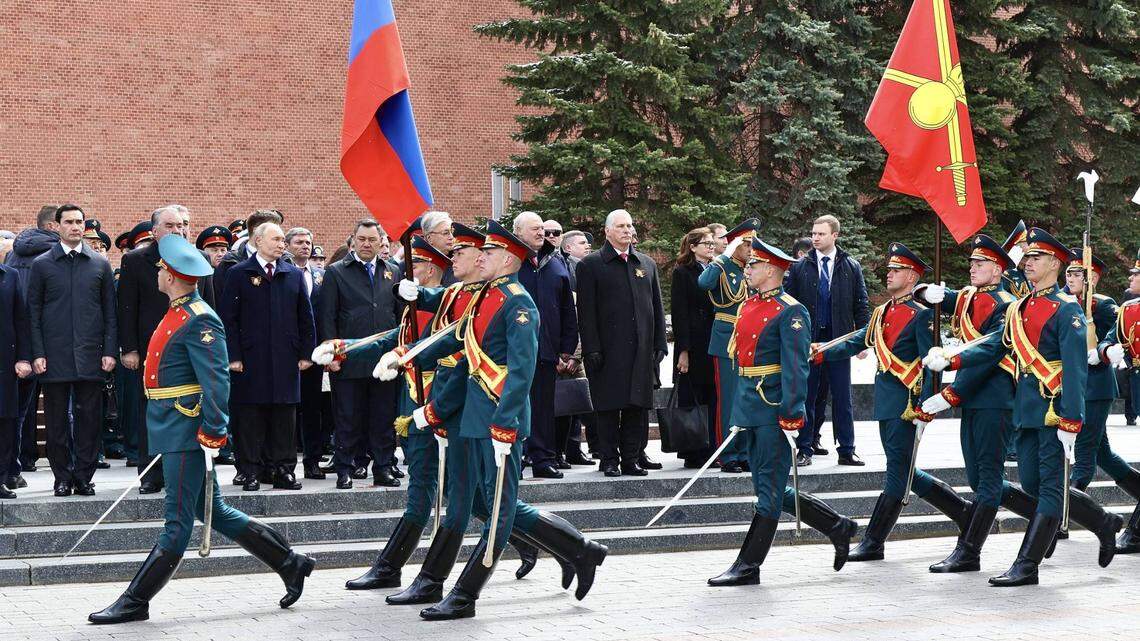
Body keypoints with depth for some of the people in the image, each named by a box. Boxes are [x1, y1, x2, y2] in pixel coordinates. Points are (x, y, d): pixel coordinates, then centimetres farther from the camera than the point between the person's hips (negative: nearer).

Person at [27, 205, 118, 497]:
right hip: (54, 356, -1)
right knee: (57, 420, 3)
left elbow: (110, 311, 9)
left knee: (89, 418, 1)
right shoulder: (42, 264, 5)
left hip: (90, 356, 1)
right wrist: (37, 353, -4)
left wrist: (110, 350, 0)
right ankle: (62, 478, 11)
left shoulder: (100, 264, 9)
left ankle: (84, 477, 9)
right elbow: (33, 312, 4)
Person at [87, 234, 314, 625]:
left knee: (178, 522, -2)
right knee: (215, 513, 13)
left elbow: (217, 380, -21)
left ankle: (135, 602, 2)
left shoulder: (199, 321, -16)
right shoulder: (177, 313, 15)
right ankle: (290, 565, 19)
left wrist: (213, 432, -24)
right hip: (172, 428, 10)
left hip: (187, 431, -10)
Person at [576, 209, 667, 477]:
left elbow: (657, 307, 17)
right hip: (608, 351, -4)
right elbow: (586, 311, -4)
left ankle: (631, 459, 11)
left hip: (641, 351, 4)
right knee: (608, 407, -1)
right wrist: (592, 349, -11)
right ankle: (610, 460, 6)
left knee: (637, 406, 4)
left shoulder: (647, 264, 16)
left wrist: (660, 345, 8)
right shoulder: (591, 265, 1)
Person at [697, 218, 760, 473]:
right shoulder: (721, 268, -6)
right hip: (727, 342, -6)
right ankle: (727, 456, 2)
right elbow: (704, 283, -30)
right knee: (727, 401, -3)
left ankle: (744, 453, 16)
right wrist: (726, 255, -23)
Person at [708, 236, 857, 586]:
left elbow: (796, 366, -15)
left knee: (770, 489, -1)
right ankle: (838, 528, 24)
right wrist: (740, 411, 22)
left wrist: (792, 412, -21)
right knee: (773, 491, 12)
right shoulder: (747, 307, 15)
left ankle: (748, 566, 1)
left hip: (774, 409, -9)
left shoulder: (790, 312, -10)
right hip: (749, 406, 9)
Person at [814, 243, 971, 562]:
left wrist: (925, 405, -19)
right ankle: (962, 510, 25)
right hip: (885, 402, 9)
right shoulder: (881, 313, 15)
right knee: (904, 471, 13)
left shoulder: (921, 315, -9)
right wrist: (820, 354, 4)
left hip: (905, 402, -9)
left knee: (899, 471, -3)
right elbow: (856, 342, 16)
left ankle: (873, 543, -1)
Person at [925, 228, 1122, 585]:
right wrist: (950, 361, -2)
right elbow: (994, 347, 14)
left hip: (1055, 408, -8)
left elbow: (1075, 369, -15)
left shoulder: (1066, 309, -9)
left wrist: (1070, 423, -21)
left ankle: (1027, 566, -3)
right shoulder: (1018, 309, 14)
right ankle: (1104, 523, 28)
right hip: (1026, 408, 9)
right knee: (1032, 484, 12)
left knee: (1050, 486, -3)